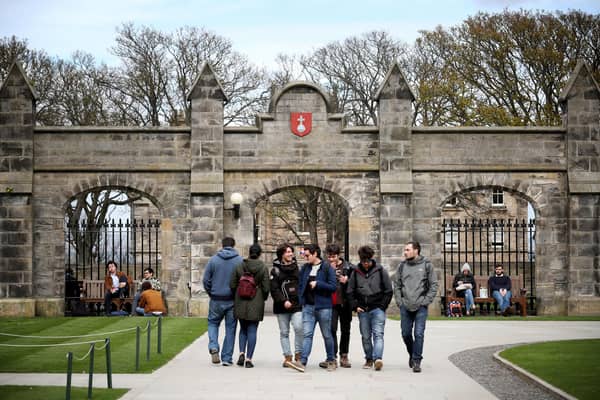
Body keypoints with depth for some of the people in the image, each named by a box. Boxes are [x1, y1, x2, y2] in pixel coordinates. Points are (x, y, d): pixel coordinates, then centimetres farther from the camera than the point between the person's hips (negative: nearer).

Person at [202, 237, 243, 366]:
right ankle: (227, 358, 9)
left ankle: (213, 347, -4)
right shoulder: (240, 261, -5)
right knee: (230, 328, 8)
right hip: (233, 301, 0)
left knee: (213, 323, 19)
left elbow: (206, 280, -1)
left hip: (216, 300, 0)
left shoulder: (213, 259, -2)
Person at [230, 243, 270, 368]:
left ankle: (241, 353, 0)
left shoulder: (239, 266, -2)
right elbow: (266, 288, -7)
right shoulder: (263, 268, -6)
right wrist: (263, 298, 12)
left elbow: (232, 285, 0)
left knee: (243, 329, 17)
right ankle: (249, 359, 1)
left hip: (241, 303, 2)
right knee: (252, 331, 4)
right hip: (256, 304, -2)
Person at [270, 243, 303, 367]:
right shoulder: (276, 270, 2)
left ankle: (298, 354, -2)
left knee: (299, 328, -16)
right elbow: (274, 289, -5)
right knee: (284, 332, 4)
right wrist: (283, 301, -16)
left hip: (297, 305, 1)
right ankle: (287, 356, 12)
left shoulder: (297, 268, 12)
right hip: (282, 306, -1)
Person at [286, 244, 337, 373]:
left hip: (323, 307, -4)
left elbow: (333, 286, -9)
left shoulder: (327, 268, -5)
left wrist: (317, 284, -16)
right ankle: (302, 362, -14)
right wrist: (301, 300, 8)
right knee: (307, 334, -6)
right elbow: (300, 285, 18)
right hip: (308, 307, 4)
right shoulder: (305, 268, 11)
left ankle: (331, 360, 22)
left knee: (327, 335, 7)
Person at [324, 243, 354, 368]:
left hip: (345, 303, 1)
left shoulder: (348, 267, 1)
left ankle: (344, 356, 18)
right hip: (331, 303, -1)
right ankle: (332, 356, -9)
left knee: (345, 330, 9)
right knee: (331, 330, -9)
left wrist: (347, 280, -15)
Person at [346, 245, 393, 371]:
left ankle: (378, 358, -26)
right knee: (366, 336, 8)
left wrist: (382, 306, -3)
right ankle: (369, 359, 18)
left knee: (378, 334, -15)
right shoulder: (356, 273, 7)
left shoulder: (380, 271, 1)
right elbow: (350, 292, 13)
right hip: (362, 310, 3)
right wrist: (355, 306, 2)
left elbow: (389, 291, 4)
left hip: (378, 309, -3)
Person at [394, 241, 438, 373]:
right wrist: (399, 301, 2)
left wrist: (426, 301, -7)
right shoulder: (402, 266, 8)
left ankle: (416, 361, -1)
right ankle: (412, 354, 31)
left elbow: (434, 285, 0)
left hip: (421, 307, -3)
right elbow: (397, 285, 13)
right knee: (406, 334, 7)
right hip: (405, 307, 3)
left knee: (419, 334, -8)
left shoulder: (426, 265, 0)